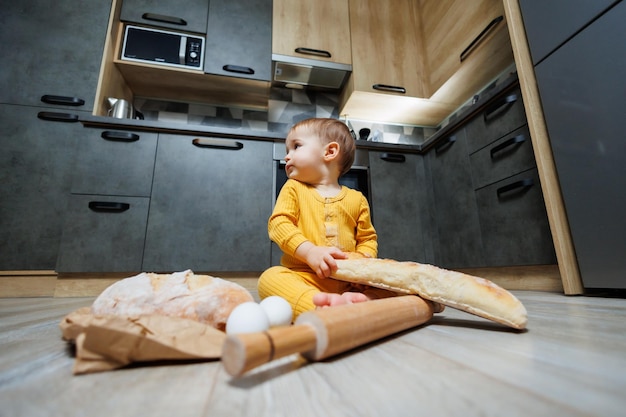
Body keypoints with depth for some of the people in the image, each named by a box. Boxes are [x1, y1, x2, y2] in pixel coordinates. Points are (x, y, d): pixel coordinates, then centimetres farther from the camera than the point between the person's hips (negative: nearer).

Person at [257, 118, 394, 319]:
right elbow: (278, 223, -5)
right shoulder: (293, 189, 10)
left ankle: (366, 299, -40)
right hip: (304, 277, -1)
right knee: (270, 277, -28)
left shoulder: (356, 199, 11)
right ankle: (319, 305, -49)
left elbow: (368, 239, 16)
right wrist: (310, 252, -21)